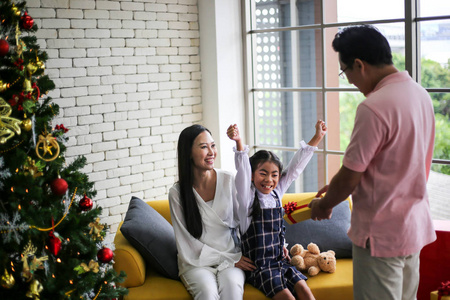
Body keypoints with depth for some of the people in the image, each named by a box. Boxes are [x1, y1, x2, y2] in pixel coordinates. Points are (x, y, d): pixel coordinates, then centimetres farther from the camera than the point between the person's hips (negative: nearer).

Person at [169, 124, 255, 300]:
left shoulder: (228, 181, 0)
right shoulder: (177, 193, -4)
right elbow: (187, 241, -4)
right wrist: (230, 259, -9)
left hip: (231, 258, 1)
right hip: (196, 262, -1)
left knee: (232, 286, -31)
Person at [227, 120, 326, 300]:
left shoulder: (277, 193, 7)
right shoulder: (248, 197, -7)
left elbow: (296, 166, 8)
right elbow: (242, 170, -25)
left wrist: (317, 137, 8)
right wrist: (239, 142, -42)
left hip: (280, 260, 5)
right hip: (259, 265, -5)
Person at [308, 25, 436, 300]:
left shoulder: (374, 107, -23)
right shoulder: (420, 94, 5)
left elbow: (350, 177, -18)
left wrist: (324, 205, 2)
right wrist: (339, 187, 17)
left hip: (382, 233, -9)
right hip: (415, 225, 9)